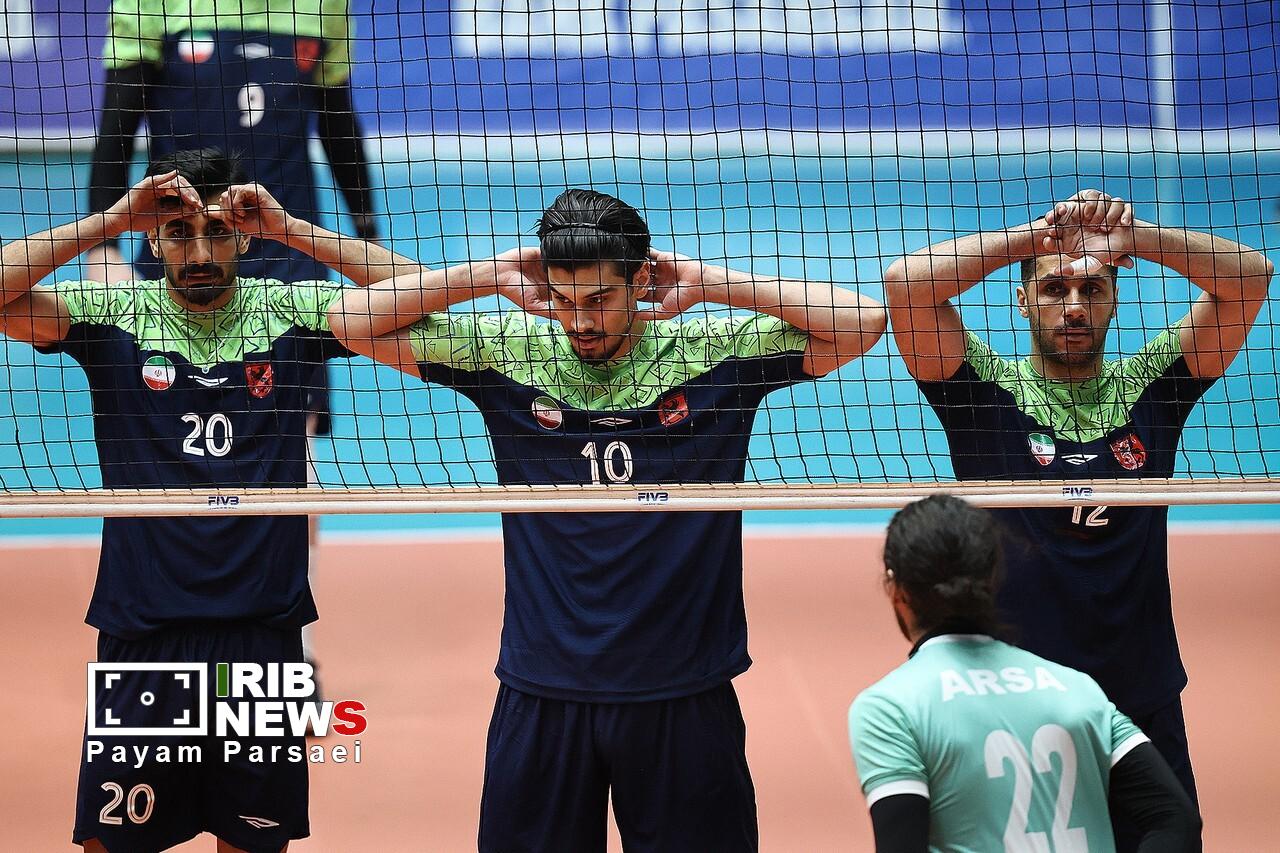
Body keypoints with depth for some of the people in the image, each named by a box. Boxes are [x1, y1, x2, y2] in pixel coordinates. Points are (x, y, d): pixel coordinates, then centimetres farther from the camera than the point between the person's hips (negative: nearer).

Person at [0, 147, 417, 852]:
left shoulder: (286, 312, 2)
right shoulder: (112, 316, 0)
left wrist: (289, 228, -11)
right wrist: (108, 220, -14)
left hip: (263, 628, 1)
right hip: (141, 631, -1)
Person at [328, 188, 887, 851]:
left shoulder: (716, 354, -3)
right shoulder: (505, 354, 0)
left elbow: (861, 324, -9)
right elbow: (353, 322, 2)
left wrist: (713, 284, -10)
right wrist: (491, 276, -5)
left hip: (683, 696, -1)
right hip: (542, 696, 1)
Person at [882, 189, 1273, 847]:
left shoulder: (1147, 386, 5)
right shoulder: (988, 389, 0)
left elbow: (1249, 277, -3)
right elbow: (906, 284, -14)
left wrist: (1132, 237, -15)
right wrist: (1032, 237, -13)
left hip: (1143, 705, 2)